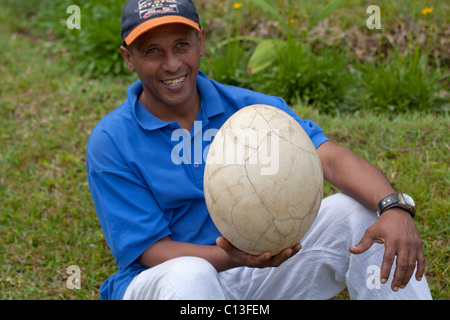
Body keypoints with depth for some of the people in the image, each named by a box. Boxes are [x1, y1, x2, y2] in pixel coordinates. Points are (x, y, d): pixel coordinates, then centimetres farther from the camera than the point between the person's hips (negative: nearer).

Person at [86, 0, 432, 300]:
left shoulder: (247, 107, -2)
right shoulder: (109, 142, -9)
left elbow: (329, 156, -15)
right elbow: (151, 249, -13)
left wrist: (394, 208, -36)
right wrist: (232, 258, -32)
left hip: (261, 269, 4)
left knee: (356, 211, -15)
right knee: (188, 276, -40)